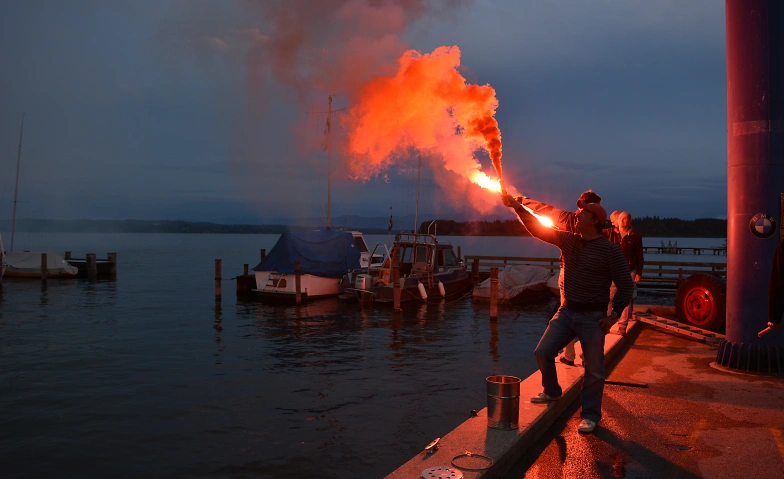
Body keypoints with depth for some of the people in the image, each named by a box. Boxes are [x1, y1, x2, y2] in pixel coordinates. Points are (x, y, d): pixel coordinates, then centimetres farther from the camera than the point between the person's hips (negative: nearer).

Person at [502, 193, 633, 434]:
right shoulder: (567, 240, 3)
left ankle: (590, 414, 17)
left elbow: (625, 285, -8)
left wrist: (614, 315, -13)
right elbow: (538, 228, 2)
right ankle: (552, 391, 29)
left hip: (593, 317, -5)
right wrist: (517, 206, -6)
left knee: (594, 369, 2)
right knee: (542, 352, 4)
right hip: (566, 312, 5)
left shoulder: (610, 250, -12)